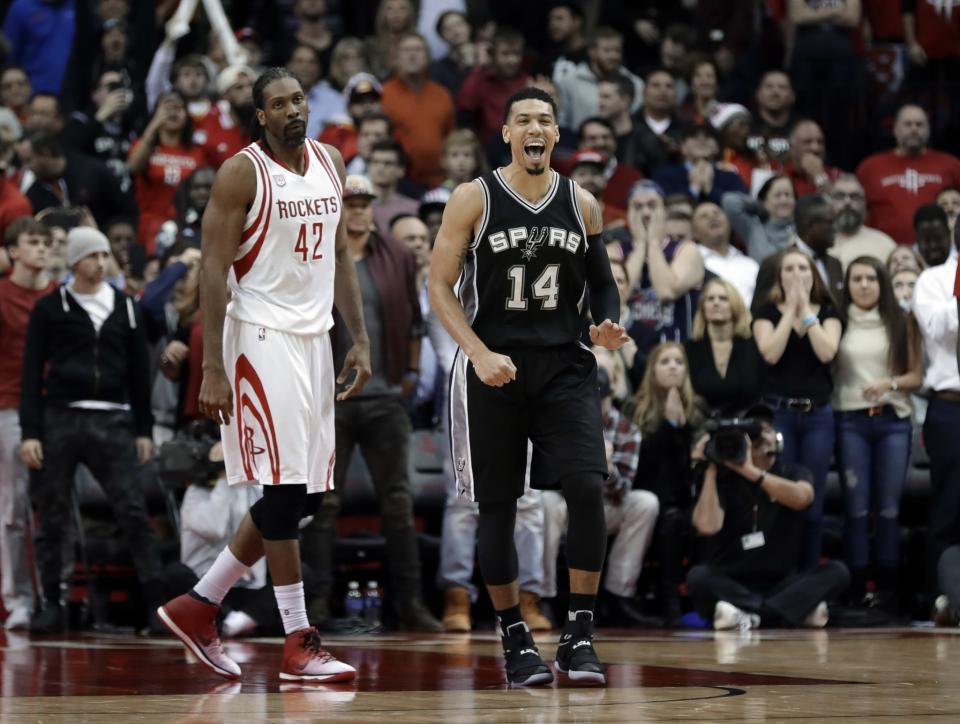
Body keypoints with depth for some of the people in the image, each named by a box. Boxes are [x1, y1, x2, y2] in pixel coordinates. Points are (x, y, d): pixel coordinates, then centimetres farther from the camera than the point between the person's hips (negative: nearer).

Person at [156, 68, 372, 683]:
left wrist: (361, 341, 11)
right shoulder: (242, 173, -9)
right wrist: (213, 370, -18)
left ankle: (198, 606, 17)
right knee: (286, 490, -9)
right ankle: (299, 645, -4)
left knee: (305, 494, 7)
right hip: (261, 338, -7)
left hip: (313, 338, 8)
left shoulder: (331, 163, 11)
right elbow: (214, 271, -12)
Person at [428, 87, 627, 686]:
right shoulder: (474, 200, -3)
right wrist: (480, 354, -15)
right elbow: (440, 286, -3)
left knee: (588, 488, -15)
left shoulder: (582, 204, 6)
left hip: (564, 366, 2)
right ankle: (515, 639, 17)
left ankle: (580, 635, -6)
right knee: (497, 507, 3)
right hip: (493, 369, -2)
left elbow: (602, 280, 18)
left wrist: (608, 324, -3)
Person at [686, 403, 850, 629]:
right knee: (698, 576, -32)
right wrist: (709, 471, -17)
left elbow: (802, 497, -22)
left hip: (781, 583, 2)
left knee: (837, 571, -22)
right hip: (731, 584, -2)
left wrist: (751, 471, -28)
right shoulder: (725, 479, 0)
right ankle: (798, 609, -35)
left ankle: (749, 612, -35)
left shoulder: (792, 473, 5)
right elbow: (707, 526, -19)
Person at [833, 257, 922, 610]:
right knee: (856, 508, -2)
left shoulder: (901, 323, 9)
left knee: (888, 509, 0)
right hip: (851, 421, -1)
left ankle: (888, 591, 4)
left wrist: (890, 383, -10)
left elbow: (916, 376, 5)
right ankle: (855, 592, 0)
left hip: (893, 420, 1)